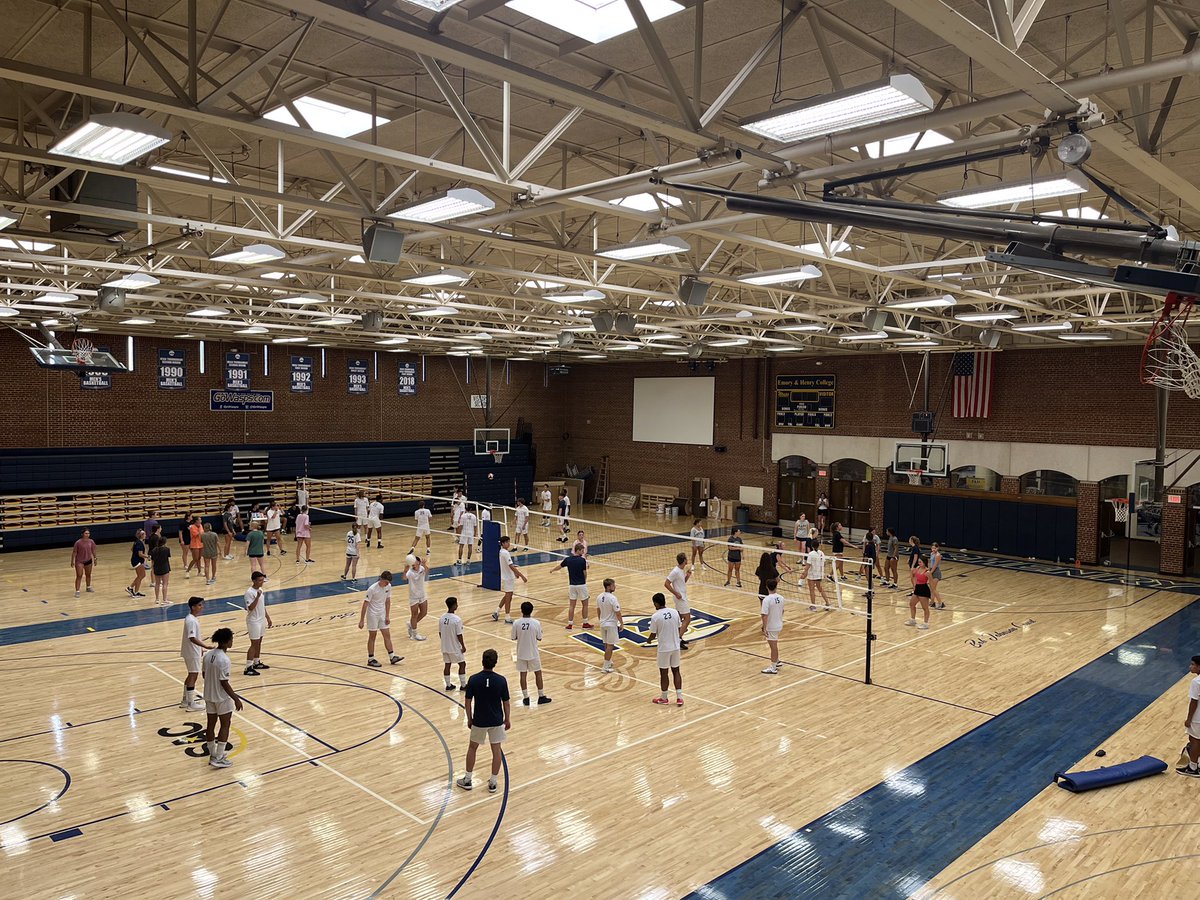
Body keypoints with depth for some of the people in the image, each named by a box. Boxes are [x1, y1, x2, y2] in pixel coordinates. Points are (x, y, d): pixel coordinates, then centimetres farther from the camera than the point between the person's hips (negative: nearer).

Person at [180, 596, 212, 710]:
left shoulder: (193, 618, 8)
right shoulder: (191, 621, -23)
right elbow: (192, 638, -28)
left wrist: (200, 648, 21)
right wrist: (205, 646, -33)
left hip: (193, 651, 10)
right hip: (192, 653, -10)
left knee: (191, 675, 19)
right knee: (193, 675, -2)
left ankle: (185, 700, 30)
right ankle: (191, 704, 7)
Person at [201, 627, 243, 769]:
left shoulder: (208, 655, -1)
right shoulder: (224, 659, -25)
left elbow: (205, 674, 10)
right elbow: (224, 683, -22)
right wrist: (236, 699, -15)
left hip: (209, 695, 7)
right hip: (222, 698, -7)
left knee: (211, 724, 16)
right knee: (225, 725, 5)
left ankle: (213, 754, 28)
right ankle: (218, 759, 6)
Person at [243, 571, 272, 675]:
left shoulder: (261, 590, 7)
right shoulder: (249, 592, -19)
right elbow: (250, 608, -26)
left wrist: (268, 617, 19)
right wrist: (257, 597, -35)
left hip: (261, 620, 8)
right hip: (254, 621, -8)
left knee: (259, 642, 16)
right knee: (254, 644, -7)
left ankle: (257, 662, 28)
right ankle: (248, 668, -3)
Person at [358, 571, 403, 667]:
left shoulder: (388, 586, -6)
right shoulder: (372, 589, -24)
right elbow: (365, 604, -18)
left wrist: (387, 616, 4)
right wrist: (362, 620, -17)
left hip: (382, 614, 6)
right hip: (373, 615, -6)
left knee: (387, 635, 6)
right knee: (372, 637, 4)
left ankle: (392, 657, 12)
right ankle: (370, 659, 14)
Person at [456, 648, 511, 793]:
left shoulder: (473, 679, -15)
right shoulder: (501, 680, -15)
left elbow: (468, 702, -7)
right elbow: (505, 702, -5)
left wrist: (469, 719, 8)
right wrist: (507, 719, 9)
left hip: (479, 721, 0)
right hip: (497, 721, 0)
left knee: (472, 748, 19)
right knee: (497, 750, 13)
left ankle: (468, 780, 27)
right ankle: (493, 783, 17)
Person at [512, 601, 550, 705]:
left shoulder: (516, 623, -13)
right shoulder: (536, 623, -16)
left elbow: (514, 638, -2)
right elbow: (539, 638, -6)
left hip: (521, 653, 1)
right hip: (533, 653, -1)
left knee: (523, 675, 12)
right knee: (538, 673, 14)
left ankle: (525, 698, 17)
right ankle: (541, 697, 21)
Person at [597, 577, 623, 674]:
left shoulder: (600, 597, 1)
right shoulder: (612, 598, -22)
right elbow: (617, 613, -18)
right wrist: (622, 623, -7)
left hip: (603, 623, 7)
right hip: (611, 624, -7)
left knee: (606, 644, 21)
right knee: (610, 645, 0)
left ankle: (609, 661, 36)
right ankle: (606, 667, 1)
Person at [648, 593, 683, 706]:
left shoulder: (655, 617, -16)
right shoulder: (674, 612, -2)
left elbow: (653, 634, -9)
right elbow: (678, 629, 6)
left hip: (664, 648, -4)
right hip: (675, 647, 4)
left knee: (663, 673, 10)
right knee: (676, 671, 14)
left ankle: (664, 698, 23)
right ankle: (679, 697, 11)